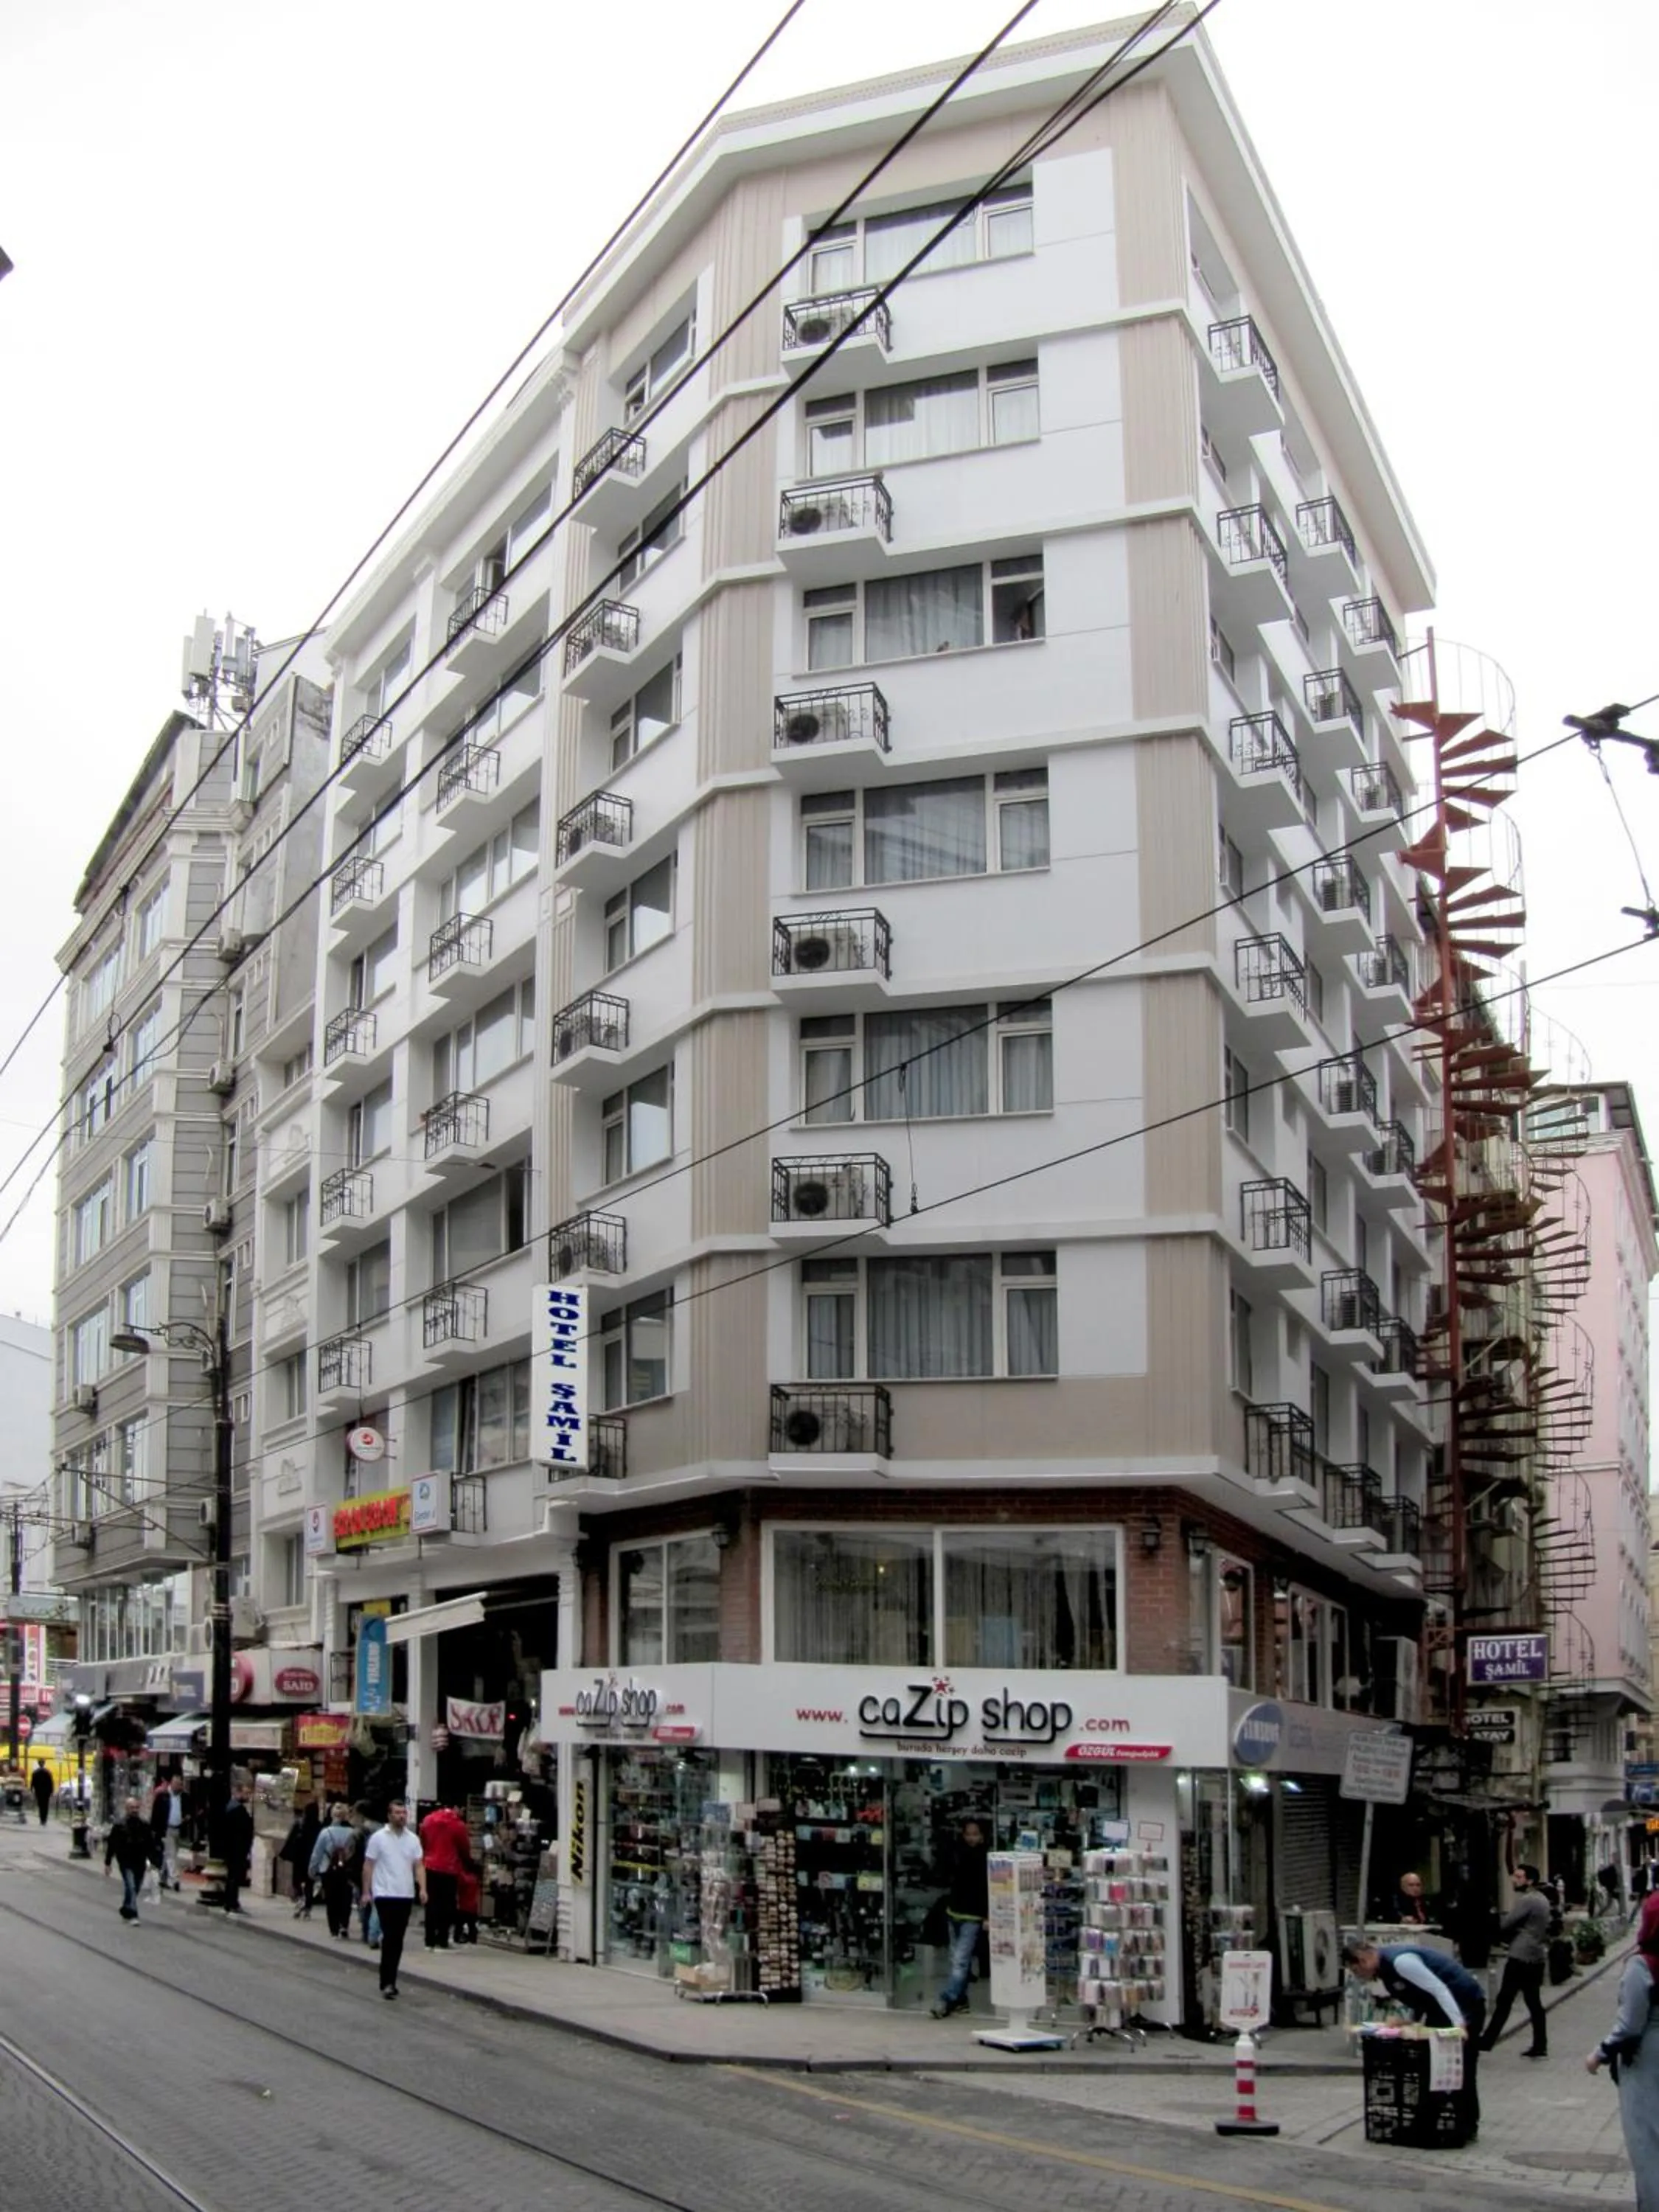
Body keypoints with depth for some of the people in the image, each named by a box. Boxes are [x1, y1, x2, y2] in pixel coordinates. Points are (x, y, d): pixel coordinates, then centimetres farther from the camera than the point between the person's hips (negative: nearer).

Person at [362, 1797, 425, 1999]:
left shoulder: (413, 1839, 8)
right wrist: (366, 1892, -4)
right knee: (390, 1938, -12)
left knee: (398, 1940, 8)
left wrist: (422, 1888, -5)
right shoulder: (378, 1838, -3)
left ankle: (389, 1981, 17)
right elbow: (368, 1866, 0)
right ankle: (387, 1982, -12)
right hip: (385, 1895, -4)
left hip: (406, 1895, 4)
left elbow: (418, 1866, 8)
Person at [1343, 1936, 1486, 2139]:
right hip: (1440, 2008, 10)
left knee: (1460, 2067, -6)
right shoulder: (1385, 1965, 4)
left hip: (1465, 2005, -10)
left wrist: (1459, 2024, -34)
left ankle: (1468, 2127, 2)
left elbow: (1438, 1989, -30)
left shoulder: (1399, 1961, -27)